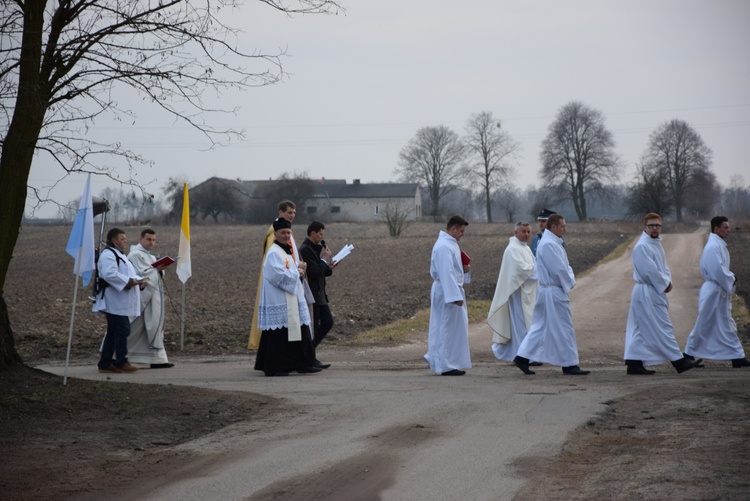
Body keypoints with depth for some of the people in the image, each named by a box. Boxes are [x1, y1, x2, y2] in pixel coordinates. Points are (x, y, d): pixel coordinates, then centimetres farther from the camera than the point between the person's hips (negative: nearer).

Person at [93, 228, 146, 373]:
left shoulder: (118, 255, 22)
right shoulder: (108, 255, -12)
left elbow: (127, 273, 27)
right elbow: (109, 274, -25)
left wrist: (139, 280, 7)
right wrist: (129, 281, -23)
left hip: (120, 303, 11)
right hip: (115, 302, -11)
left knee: (113, 333, 10)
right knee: (122, 330, -9)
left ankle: (105, 364, 12)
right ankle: (121, 362, -3)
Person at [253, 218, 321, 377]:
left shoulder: (286, 251, 17)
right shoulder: (274, 253, -13)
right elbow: (278, 275, -22)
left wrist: (297, 267, 4)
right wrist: (296, 272, -9)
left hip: (291, 299, 10)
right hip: (278, 301, -10)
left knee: (298, 332, 8)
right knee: (278, 334, -7)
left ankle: (301, 364, 12)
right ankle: (273, 368, -3)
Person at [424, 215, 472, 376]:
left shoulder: (448, 244, 14)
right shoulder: (444, 247, -19)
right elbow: (446, 273, -24)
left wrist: (462, 269, 6)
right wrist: (456, 296, -26)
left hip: (449, 290, 10)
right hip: (448, 292, -10)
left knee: (446, 328, 14)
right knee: (450, 328, -4)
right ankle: (447, 366, 2)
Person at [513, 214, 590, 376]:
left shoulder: (553, 243, 16)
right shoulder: (548, 244, -18)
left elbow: (564, 266, 18)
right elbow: (558, 269, -21)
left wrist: (570, 279, 1)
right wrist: (569, 282, -7)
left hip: (545, 291, 10)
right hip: (553, 291, -10)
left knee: (540, 326, 13)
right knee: (563, 328, -4)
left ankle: (522, 357, 14)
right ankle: (569, 365, 2)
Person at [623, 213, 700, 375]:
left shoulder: (657, 244, 16)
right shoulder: (642, 246, -15)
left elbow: (663, 267, 17)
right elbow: (650, 271, -20)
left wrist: (668, 281, -2)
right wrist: (664, 285, -11)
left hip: (656, 292, 10)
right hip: (647, 293, -10)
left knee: (640, 331, 10)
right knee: (662, 328, -6)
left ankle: (634, 364, 12)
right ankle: (679, 362, -4)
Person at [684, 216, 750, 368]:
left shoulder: (719, 245, 14)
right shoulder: (713, 247, -18)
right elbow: (717, 271, -25)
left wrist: (731, 277, 4)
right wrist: (731, 280, -11)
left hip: (722, 292, 10)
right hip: (714, 291, -10)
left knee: (728, 325, 10)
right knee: (705, 325, -1)